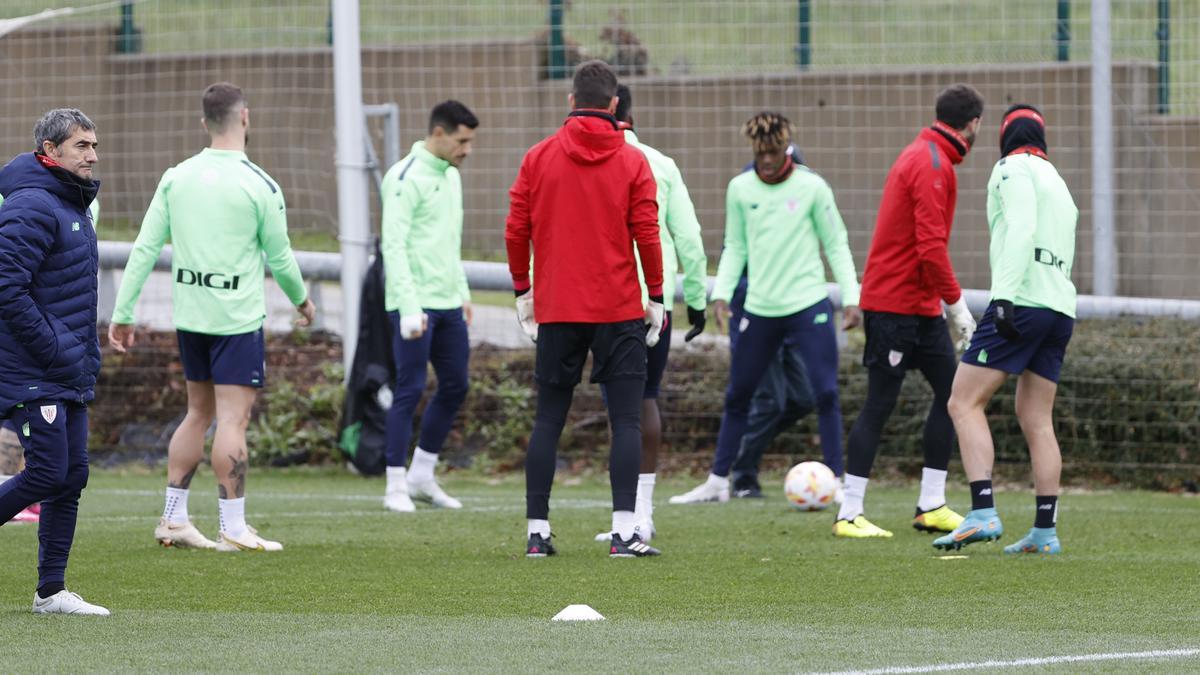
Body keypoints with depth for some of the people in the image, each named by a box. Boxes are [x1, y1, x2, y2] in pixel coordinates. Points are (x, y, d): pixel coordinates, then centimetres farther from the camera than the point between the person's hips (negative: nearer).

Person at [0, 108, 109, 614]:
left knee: (72, 477, 7)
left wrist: (86, 356, 15)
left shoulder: (73, 206, 16)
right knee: (47, 474, -12)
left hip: (70, 375, 10)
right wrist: (55, 351, -19)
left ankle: (52, 591, 11)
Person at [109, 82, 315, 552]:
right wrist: (301, 300, 17)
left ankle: (173, 519, 17)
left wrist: (122, 315, 6)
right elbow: (279, 258, -3)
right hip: (237, 318, -5)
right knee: (233, 417, -4)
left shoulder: (176, 178, 2)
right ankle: (233, 528, -4)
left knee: (198, 413, 16)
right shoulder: (260, 186, -11)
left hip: (189, 315, 5)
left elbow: (144, 249, 1)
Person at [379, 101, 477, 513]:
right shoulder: (407, 178, -13)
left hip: (448, 304, 9)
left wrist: (463, 292, 20)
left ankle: (422, 477, 19)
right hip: (414, 304, -9)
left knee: (455, 386, 10)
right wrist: (409, 307, -23)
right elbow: (394, 245, -18)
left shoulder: (450, 176, 15)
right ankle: (397, 486, 0)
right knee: (410, 390, -7)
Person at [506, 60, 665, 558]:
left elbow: (516, 230, 2)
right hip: (619, 310, -2)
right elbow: (647, 233, -5)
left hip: (556, 311, 2)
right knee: (626, 419, 0)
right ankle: (624, 530, -10)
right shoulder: (631, 162, -2)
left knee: (548, 419, 9)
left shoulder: (538, 158, 2)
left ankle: (537, 530, 7)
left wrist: (523, 291, 13)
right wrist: (656, 297, 4)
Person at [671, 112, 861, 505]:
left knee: (825, 393, -9)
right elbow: (734, 248, 11)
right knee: (737, 395, 8)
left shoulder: (811, 187, -3)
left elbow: (836, 245, 1)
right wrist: (721, 293, -2)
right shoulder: (740, 189, 4)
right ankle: (717, 481, 19)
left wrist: (851, 299, -6)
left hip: (809, 304, -3)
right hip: (760, 307, 3)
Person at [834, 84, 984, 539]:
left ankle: (931, 505, 12)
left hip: (920, 307, 10)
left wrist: (948, 303, 17)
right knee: (879, 405, -7)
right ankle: (849, 515, -4)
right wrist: (957, 303, -15)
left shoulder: (923, 156, 16)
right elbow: (931, 246, -21)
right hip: (897, 306, -10)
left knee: (950, 393, 9)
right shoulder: (933, 165, -16)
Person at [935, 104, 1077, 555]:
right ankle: (1045, 531, 4)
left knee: (964, 403, -9)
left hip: (1024, 300, -8)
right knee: (1036, 420, 9)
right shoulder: (1057, 182, 26)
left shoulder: (1014, 168, 0)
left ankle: (983, 513, -22)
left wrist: (1004, 296, -23)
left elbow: (1021, 231, -16)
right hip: (1062, 310, 8)